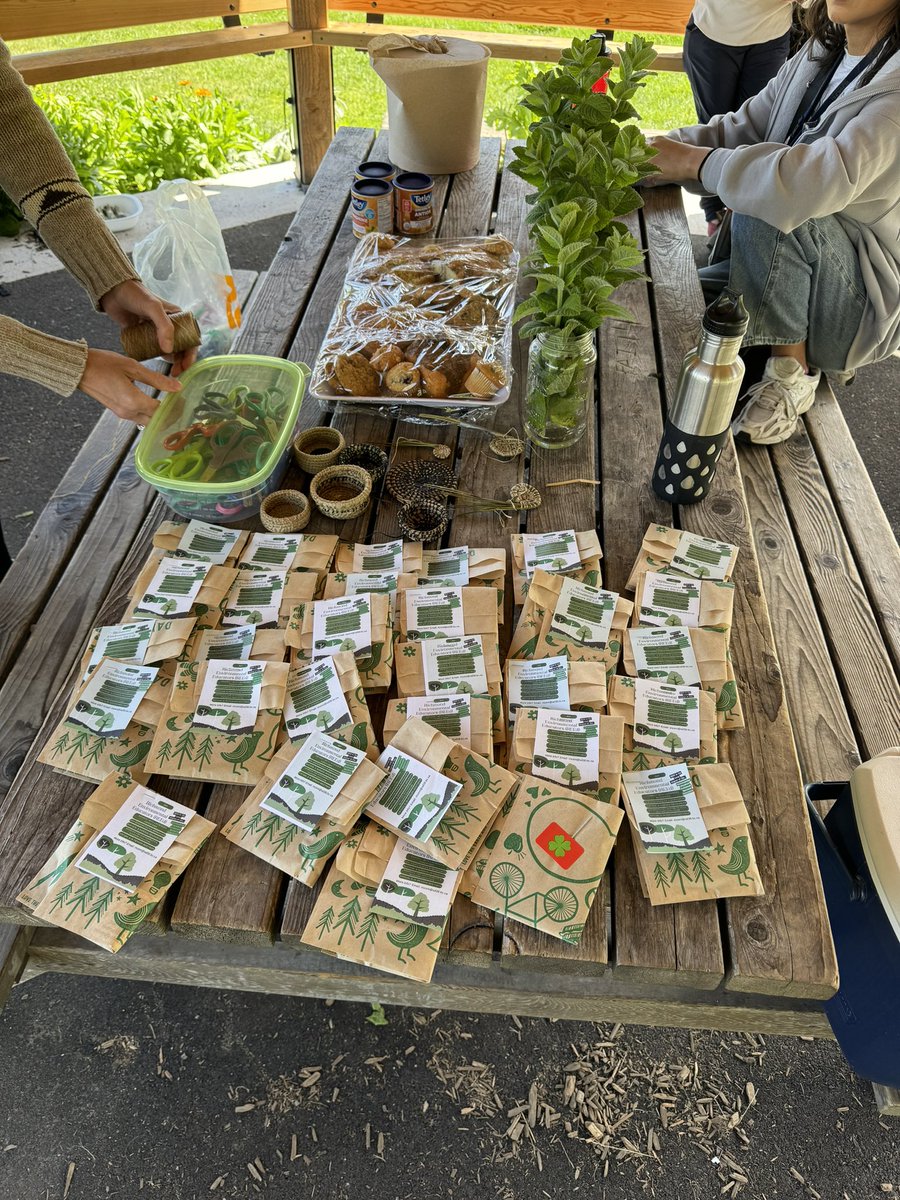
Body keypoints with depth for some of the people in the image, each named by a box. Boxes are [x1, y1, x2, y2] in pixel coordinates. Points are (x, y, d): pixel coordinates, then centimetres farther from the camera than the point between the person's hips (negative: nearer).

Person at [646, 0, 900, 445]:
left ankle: (792, 372, -17)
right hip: (792, 265, 8)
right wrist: (654, 151, -13)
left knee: (765, 210, -32)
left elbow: (827, 178, -34)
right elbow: (741, 129, 4)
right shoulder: (817, 56, 6)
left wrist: (698, 163, -29)